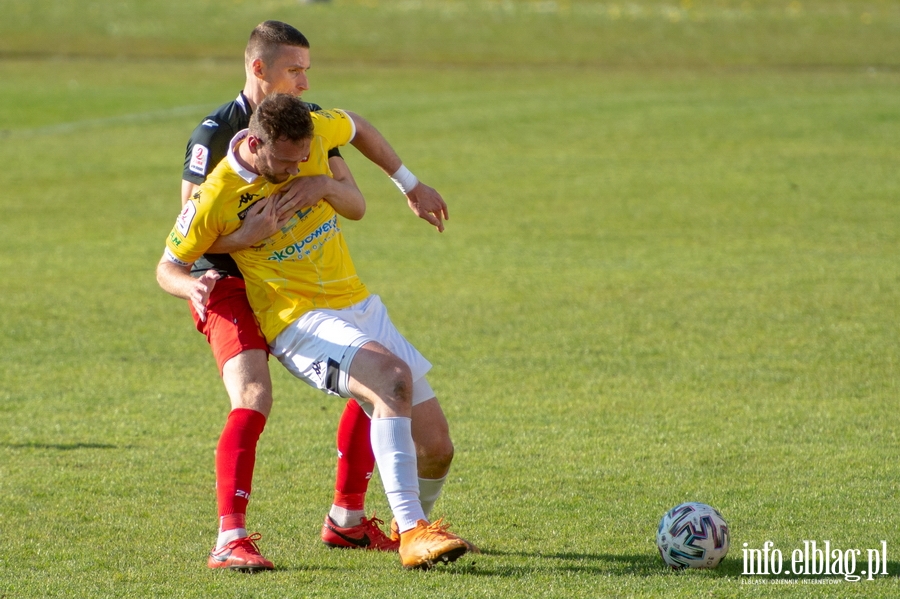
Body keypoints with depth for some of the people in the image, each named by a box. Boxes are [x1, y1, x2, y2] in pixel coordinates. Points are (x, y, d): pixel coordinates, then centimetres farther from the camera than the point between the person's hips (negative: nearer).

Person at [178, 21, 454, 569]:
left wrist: (322, 183, -16)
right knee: (254, 399, -27)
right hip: (231, 288, -7)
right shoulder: (214, 136, -17)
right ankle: (230, 539, -25)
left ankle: (347, 520, 18)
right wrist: (243, 237, -35)